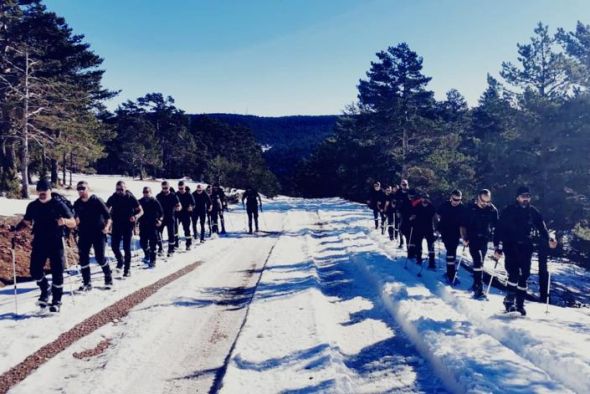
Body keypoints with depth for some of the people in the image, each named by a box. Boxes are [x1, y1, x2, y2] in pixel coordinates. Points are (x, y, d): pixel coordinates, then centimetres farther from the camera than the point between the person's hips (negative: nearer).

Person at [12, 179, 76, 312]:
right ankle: (45, 291, 29)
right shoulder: (32, 206, 6)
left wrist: (65, 221, -28)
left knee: (57, 272, -1)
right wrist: (16, 229, -2)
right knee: (35, 271, 0)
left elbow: (73, 223, -6)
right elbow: (26, 222, 17)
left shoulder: (59, 205, -6)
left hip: (56, 244, -4)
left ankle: (56, 300, 13)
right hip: (39, 243, 4)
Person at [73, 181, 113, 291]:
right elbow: (76, 217, 18)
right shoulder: (77, 204, 5)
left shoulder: (97, 201, -9)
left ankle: (108, 278, 20)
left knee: (100, 257, -3)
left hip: (98, 233, -5)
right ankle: (87, 283, 11)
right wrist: (76, 221, -3)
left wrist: (107, 226, -22)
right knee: (83, 258, 1)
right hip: (84, 234, 5)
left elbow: (107, 215, -8)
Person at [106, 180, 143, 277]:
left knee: (127, 247, -3)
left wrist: (135, 216, -27)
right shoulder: (113, 198, -2)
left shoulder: (131, 198, -10)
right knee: (114, 246, 2)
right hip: (116, 225, 3)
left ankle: (127, 269, 6)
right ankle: (120, 262, 30)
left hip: (128, 225, -3)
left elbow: (141, 211, -6)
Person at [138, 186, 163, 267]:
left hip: (153, 225, -4)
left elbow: (161, 212, -4)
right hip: (143, 225, 4)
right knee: (143, 242, 8)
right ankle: (147, 255, 35)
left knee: (153, 243, -3)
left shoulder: (154, 202, -6)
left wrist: (160, 220, -18)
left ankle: (152, 260, 3)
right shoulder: (140, 201, 5)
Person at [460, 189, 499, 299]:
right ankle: (479, 289, -17)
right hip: (473, 239, -3)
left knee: (480, 263, 12)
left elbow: (496, 227, 7)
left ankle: (476, 285, 29)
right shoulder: (470, 208, -7)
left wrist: (496, 243, 3)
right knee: (478, 261, -17)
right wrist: (464, 238, -11)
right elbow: (463, 224, -2)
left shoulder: (493, 210, 0)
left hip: (484, 240, 4)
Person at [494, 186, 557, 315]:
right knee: (514, 274, -14)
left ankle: (520, 303, 14)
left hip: (526, 248, 3)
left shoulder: (533, 212, 9)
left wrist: (548, 240, -11)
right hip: (511, 247, -3)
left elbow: (541, 228, 7)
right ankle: (509, 300, -1)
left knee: (524, 276, 4)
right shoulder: (508, 211, -1)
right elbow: (500, 229, -3)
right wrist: (498, 247, -10)